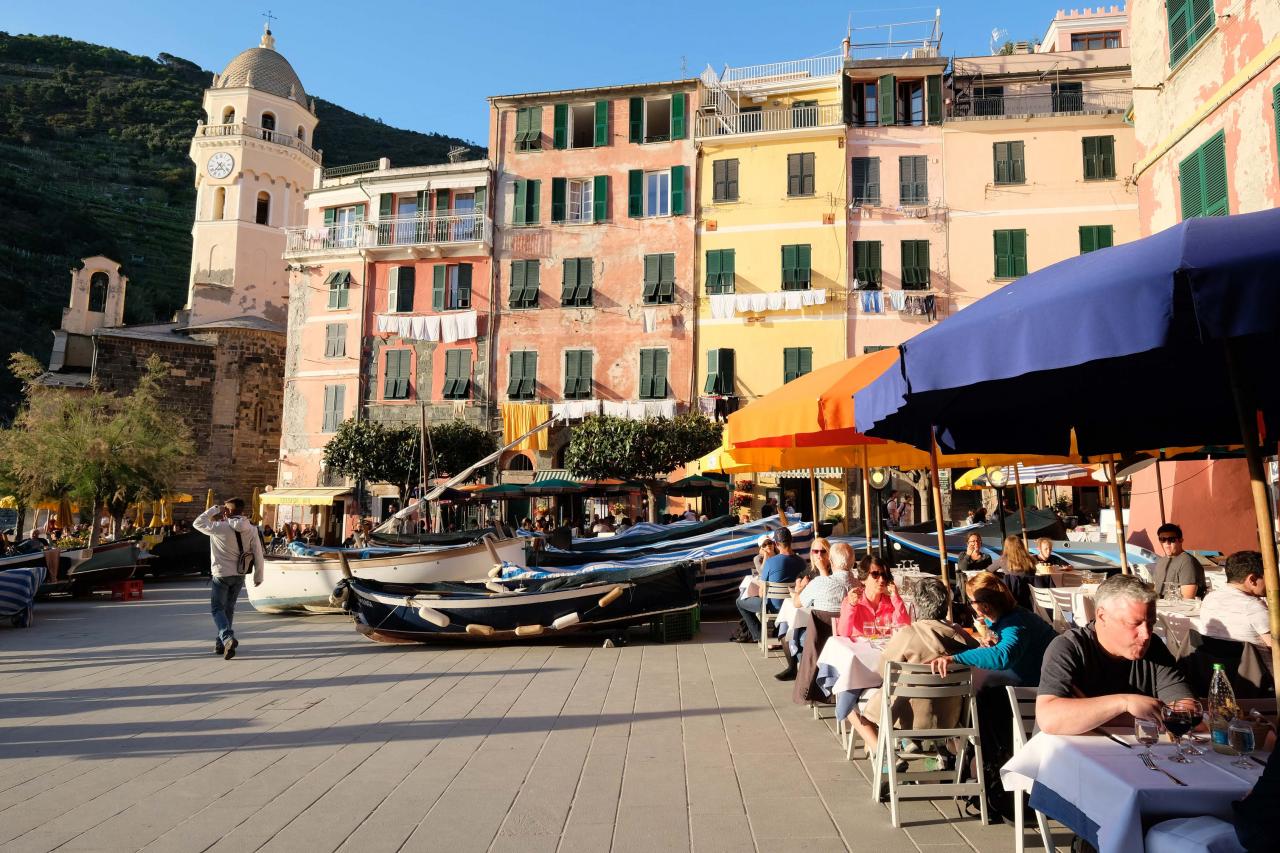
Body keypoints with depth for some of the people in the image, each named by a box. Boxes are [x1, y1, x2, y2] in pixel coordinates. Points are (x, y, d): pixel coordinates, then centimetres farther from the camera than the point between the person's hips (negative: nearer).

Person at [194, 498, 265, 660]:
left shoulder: (220, 528, -16)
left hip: (221, 575, -4)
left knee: (218, 609, 5)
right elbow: (258, 554, -3)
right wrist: (258, 576, 7)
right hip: (239, 575, 4)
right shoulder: (251, 530, -6)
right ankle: (221, 643, 24)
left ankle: (227, 637, -18)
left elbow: (198, 522, 1)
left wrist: (214, 509, 4)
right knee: (229, 609, 17)